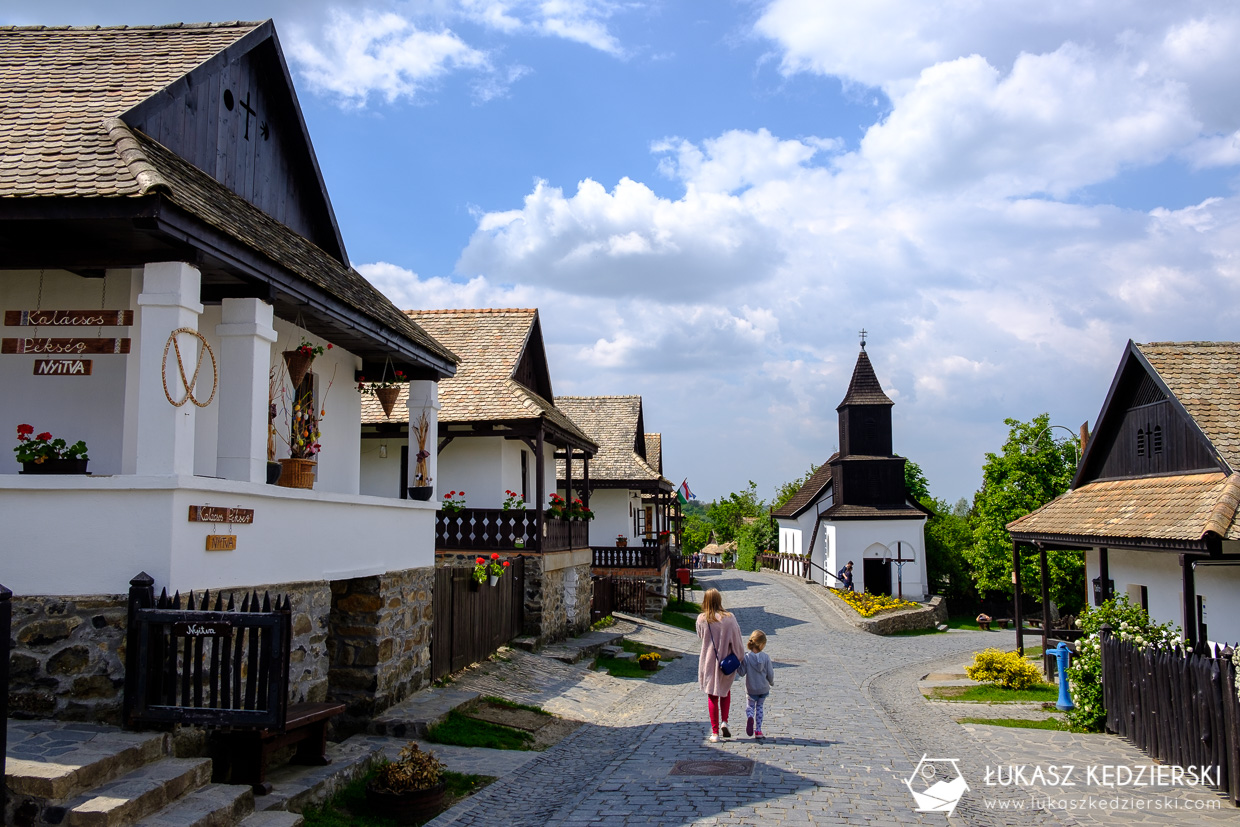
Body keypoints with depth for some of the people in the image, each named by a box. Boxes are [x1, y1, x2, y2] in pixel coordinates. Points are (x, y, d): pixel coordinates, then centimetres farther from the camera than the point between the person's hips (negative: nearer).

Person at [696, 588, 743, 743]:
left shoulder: (701, 619, -9)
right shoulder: (729, 618, -13)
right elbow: (737, 641, -7)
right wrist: (738, 657, 6)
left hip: (708, 662, 0)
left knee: (712, 696, 10)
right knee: (725, 692, 23)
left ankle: (715, 732, 8)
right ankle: (724, 722, 7)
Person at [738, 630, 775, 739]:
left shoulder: (746, 657, -16)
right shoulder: (766, 657, -12)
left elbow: (742, 672, -14)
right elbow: (770, 673, -6)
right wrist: (772, 682, 13)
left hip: (751, 690, -1)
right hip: (764, 689, 1)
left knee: (749, 706, 14)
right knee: (759, 707, 18)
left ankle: (750, 717, -20)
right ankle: (758, 730, 15)